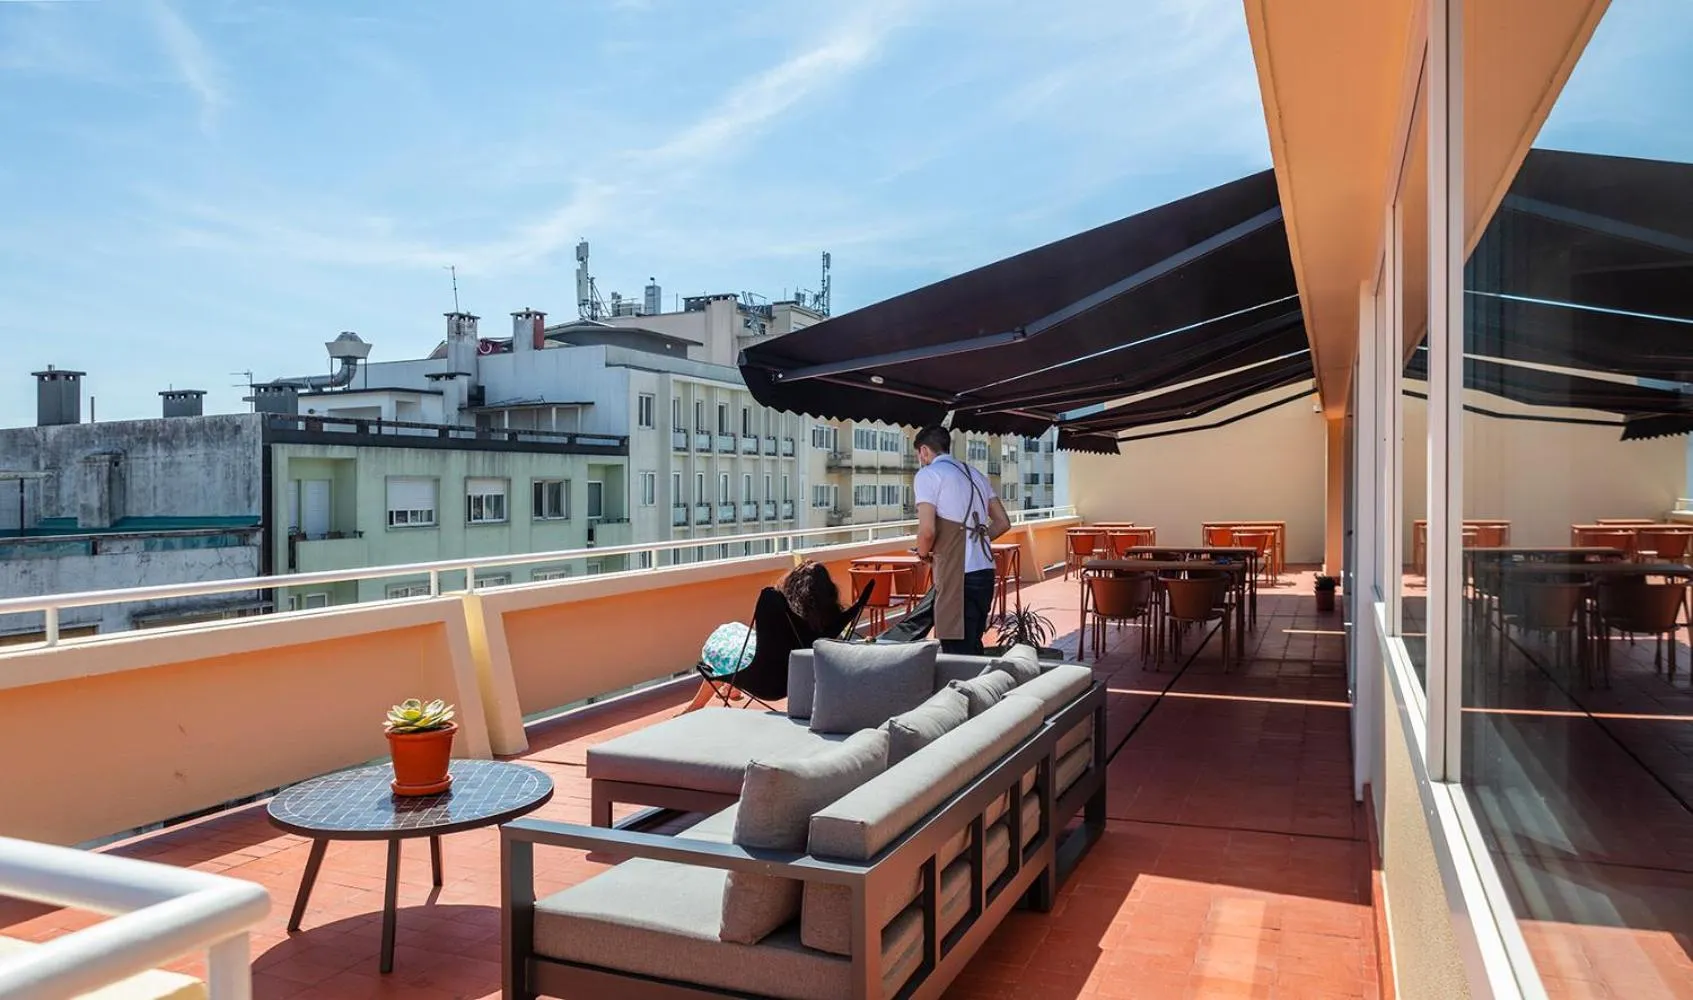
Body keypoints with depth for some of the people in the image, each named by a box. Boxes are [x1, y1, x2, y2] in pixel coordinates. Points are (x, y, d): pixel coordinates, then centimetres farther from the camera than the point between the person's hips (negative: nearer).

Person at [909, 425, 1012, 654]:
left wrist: (924, 553, 5)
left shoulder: (927, 475, -3)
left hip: (957, 575, -7)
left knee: (957, 651, -4)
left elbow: (927, 530, -14)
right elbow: (1003, 523, 18)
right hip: (985, 570, 7)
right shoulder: (976, 474, 18)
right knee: (973, 646, 17)